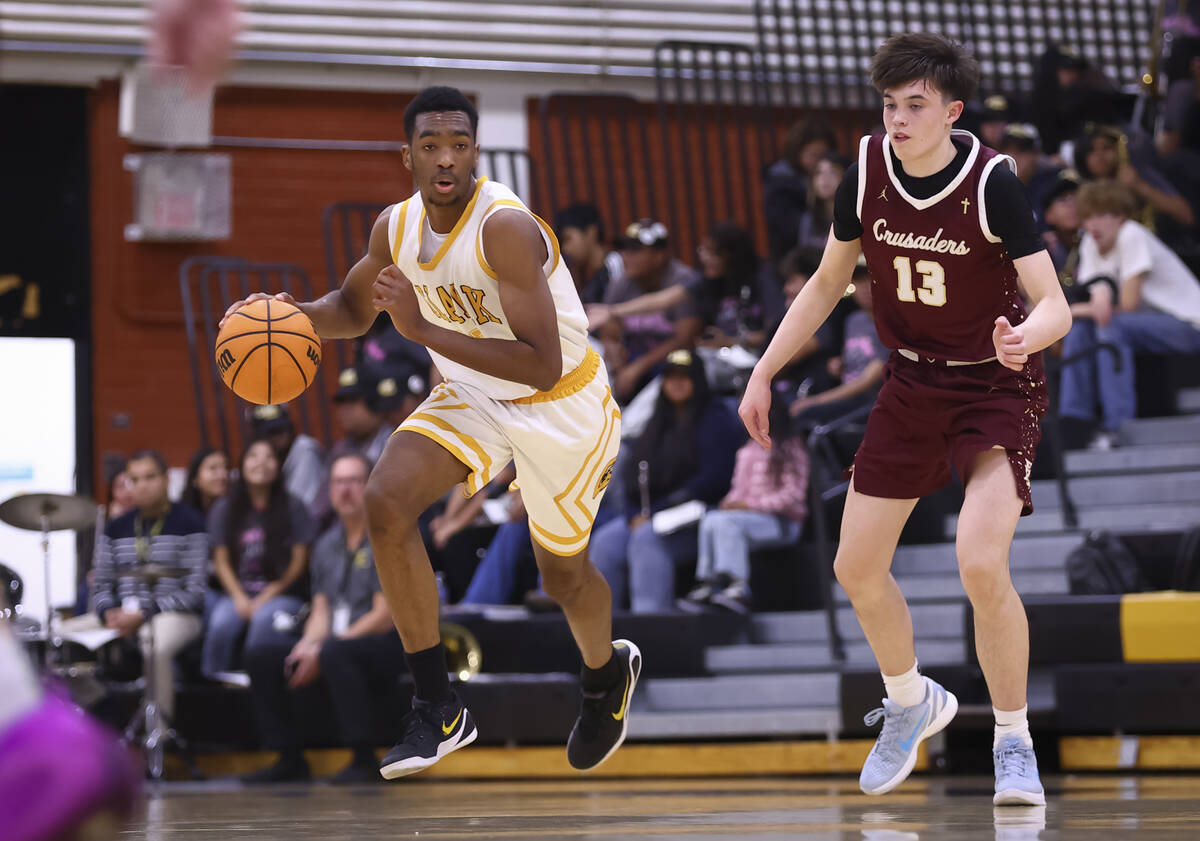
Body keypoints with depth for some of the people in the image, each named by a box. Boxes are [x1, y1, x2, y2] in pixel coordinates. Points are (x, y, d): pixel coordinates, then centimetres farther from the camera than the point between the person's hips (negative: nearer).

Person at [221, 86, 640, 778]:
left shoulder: (505, 227, -32)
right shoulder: (396, 226, -9)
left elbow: (542, 366, -36)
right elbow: (354, 309, 12)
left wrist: (425, 329, -39)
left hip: (561, 406, -5)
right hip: (472, 398, 5)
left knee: (563, 573, 11)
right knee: (387, 501, -20)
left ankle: (607, 673, 50)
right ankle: (439, 711, -11)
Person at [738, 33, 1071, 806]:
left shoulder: (993, 183, -22)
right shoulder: (868, 171, -8)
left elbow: (1055, 306, -25)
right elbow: (828, 284, 7)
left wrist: (1026, 336, -48)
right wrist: (764, 374, 5)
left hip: (996, 387, -5)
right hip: (912, 383, 5)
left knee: (982, 565, -23)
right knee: (858, 568, 7)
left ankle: (1014, 742, -3)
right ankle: (912, 703, 37)